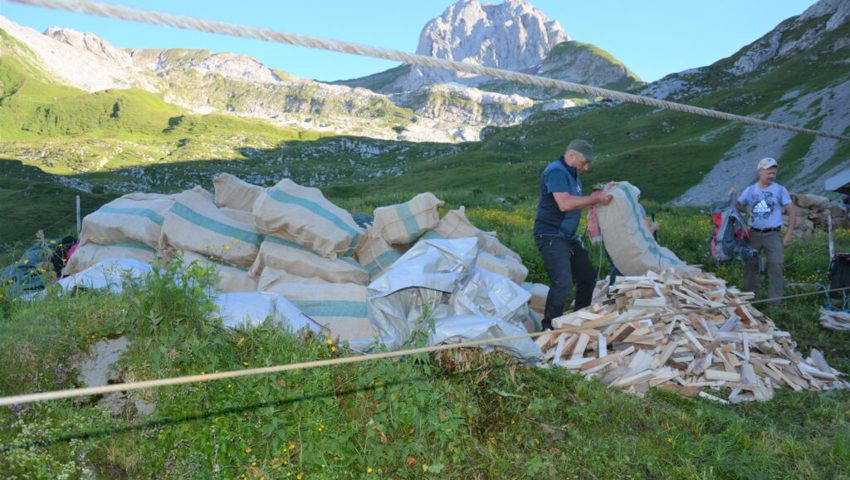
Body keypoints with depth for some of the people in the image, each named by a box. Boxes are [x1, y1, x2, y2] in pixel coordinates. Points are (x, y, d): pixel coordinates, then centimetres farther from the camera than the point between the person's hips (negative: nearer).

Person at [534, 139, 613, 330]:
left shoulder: (572, 173, 17)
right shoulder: (556, 171, -15)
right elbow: (564, 204, -28)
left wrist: (596, 198, 3)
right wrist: (595, 198, -21)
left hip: (568, 236, 11)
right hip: (551, 236, -11)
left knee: (588, 277, 16)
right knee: (563, 282, -21)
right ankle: (549, 327, -9)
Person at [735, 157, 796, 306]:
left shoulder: (779, 190, -1)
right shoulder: (750, 190, 5)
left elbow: (792, 211, -1)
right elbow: (738, 207, 10)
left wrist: (789, 234, -6)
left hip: (773, 235, -2)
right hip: (754, 234, 3)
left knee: (775, 266, -8)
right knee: (750, 265, 9)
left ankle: (774, 301, -2)